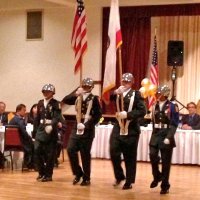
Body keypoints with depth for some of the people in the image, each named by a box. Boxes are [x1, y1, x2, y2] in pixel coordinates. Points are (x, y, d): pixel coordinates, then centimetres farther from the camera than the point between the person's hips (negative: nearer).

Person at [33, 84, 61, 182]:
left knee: (50, 154, 0)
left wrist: (51, 125, -32)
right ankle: (41, 172, 12)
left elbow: (56, 117, -16)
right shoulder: (40, 103, 13)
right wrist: (35, 129, 13)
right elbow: (37, 117, 17)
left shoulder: (56, 104, -4)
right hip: (41, 129, 5)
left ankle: (48, 175, 8)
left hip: (51, 130, -5)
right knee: (37, 150, -2)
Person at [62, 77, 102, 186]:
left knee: (85, 154, -1)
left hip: (87, 130, -5)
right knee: (71, 150, -5)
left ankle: (86, 178, 11)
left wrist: (88, 124, -19)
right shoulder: (78, 98, 10)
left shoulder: (94, 99, -4)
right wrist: (75, 94, -14)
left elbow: (98, 115, -12)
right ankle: (78, 173, 13)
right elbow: (65, 100, -1)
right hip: (77, 128, 5)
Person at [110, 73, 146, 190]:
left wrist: (128, 114, -22)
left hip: (131, 130, -4)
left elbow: (143, 111, -12)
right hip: (118, 127, 4)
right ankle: (119, 176, 17)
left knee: (130, 157, 3)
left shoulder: (136, 94, -4)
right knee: (114, 152, -3)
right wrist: (115, 93, -19)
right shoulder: (117, 93, 10)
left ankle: (129, 182, 13)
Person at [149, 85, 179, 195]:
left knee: (165, 161, 1)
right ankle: (157, 176, 19)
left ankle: (165, 186, 11)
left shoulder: (173, 106, -7)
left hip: (166, 135, -4)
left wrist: (169, 137, -18)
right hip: (156, 135, 4)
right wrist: (154, 134, 11)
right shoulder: (155, 106, 8)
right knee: (153, 156, -8)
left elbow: (174, 124, -10)